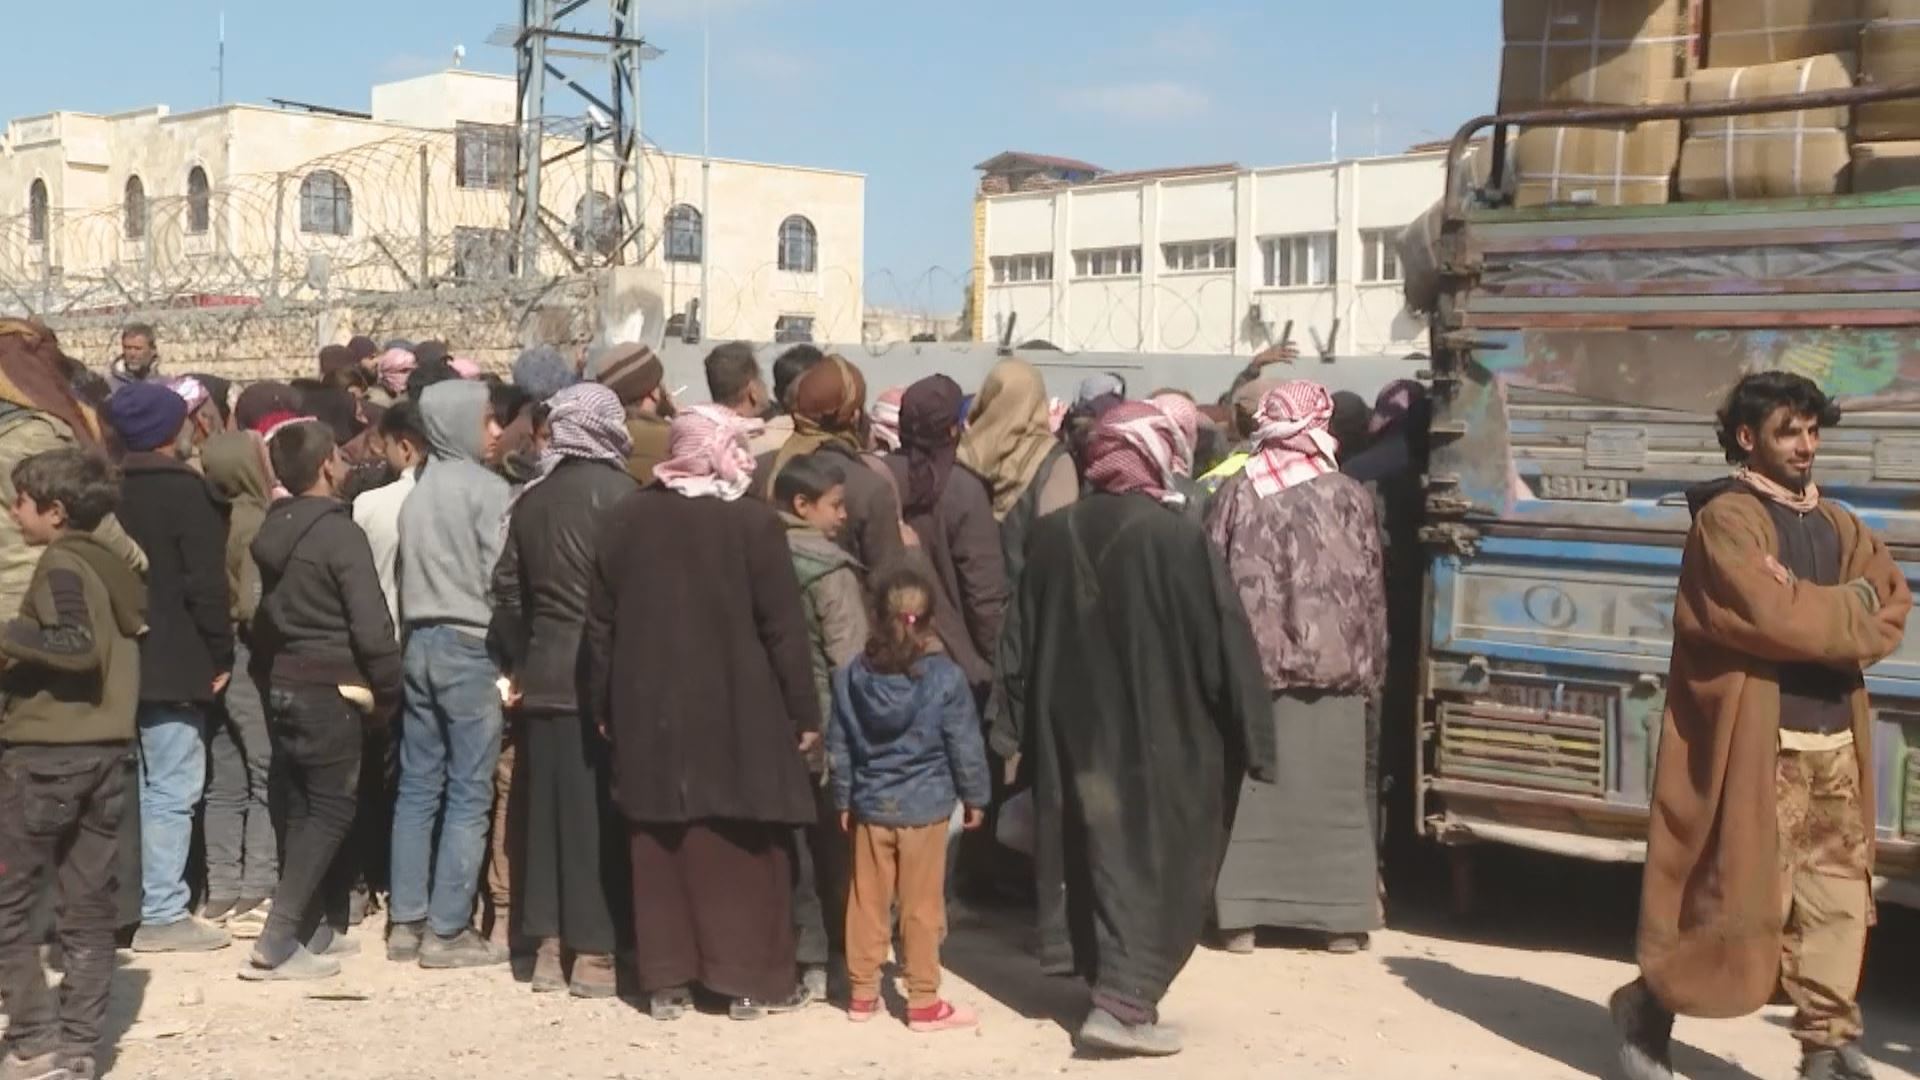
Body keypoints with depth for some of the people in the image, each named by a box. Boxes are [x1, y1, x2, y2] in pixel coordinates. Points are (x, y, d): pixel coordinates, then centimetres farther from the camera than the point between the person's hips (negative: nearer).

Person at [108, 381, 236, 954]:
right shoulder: (187, 490, -11)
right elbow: (206, 583, -16)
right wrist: (220, 655, -8)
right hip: (171, 663, -8)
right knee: (171, 789, -5)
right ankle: (161, 914, -5)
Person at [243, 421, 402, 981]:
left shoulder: (273, 530, 9)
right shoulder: (340, 532, -15)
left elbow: (268, 610, 15)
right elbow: (371, 623, -18)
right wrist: (388, 688, -7)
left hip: (285, 683, 8)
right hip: (332, 689, -8)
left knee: (303, 809, 14)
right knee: (331, 811, -4)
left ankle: (316, 929, 19)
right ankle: (278, 943, -10)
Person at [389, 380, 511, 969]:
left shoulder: (418, 491, 11)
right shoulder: (487, 489, -10)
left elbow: (407, 574, 9)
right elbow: (500, 577, -13)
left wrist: (418, 634, 12)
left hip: (420, 643, 7)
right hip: (470, 645, -7)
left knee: (417, 788, 10)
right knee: (469, 795, -2)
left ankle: (407, 922, 15)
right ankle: (447, 930, -1)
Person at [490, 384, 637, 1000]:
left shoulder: (531, 498, 7)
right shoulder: (615, 491, -10)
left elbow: (507, 586, 9)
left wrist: (519, 660, 16)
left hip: (544, 672, 6)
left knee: (546, 806, 10)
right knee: (595, 809, -1)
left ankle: (549, 946, 15)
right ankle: (593, 951, 3)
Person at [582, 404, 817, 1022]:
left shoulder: (625, 519, 1)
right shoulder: (752, 521, -11)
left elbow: (601, 622, 6)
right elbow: (783, 626, -10)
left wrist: (603, 705, 14)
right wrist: (803, 710, -3)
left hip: (649, 711, 3)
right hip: (737, 713, -3)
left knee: (660, 846, 11)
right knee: (744, 848, 8)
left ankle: (665, 981, 15)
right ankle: (751, 979, 13)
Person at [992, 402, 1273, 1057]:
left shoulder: (1051, 535, -1)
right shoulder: (1180, 537, -16)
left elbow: (1021, 642, 6)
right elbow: (1224, 643, -14)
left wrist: (1015, 731, 15)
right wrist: (1249, 738, -7)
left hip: (1073, 733, 5)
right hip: (1161, 737, -5)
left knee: (1093, 854, 19)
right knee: (1155, 862, 4)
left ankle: (1113, 983, 31)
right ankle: (1122, 1003, -3)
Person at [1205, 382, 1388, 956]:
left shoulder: (1236, 493, 1)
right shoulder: (1348, 495, 1)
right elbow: (1371, 590, 4)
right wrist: (1370, 667, 13)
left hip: (1250, 662, 0)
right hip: (1330, 663, 0)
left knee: (1248, 787, 6)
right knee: (1331, 790, 7)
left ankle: (1240, 916, 7)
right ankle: (1342, 918, 11)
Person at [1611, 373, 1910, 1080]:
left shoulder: (1835, 525, 17)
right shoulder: (1727, 517, -6)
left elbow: (1894, 604, 5)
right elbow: (1770, 615, -20)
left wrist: (1814, 612, -13)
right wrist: (1851, 607, -4)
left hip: (1835, 744, 7)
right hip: (1758, 747, -7)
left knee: (1838, 903, 7)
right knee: (1739, 898, -2)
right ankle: (1648, 1006, 17)